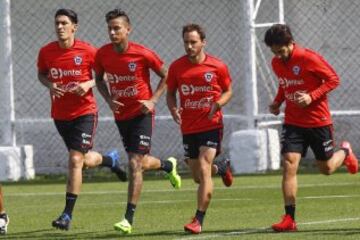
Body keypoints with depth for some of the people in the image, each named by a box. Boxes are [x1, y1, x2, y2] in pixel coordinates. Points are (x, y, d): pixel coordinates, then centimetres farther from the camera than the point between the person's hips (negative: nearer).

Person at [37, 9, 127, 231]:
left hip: (84, 111, -4)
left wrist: (89, 84, -19)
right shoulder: (46, 52, -3)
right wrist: (50, 85, -7)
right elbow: (41, 74, 14)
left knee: (75, 160, -14)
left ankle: (67, 215, -10)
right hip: (60, 114, 4)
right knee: (86, 161, 17)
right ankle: (110, 159, 53)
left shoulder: (87, 51, -12)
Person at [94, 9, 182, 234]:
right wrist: (109, 100, -6)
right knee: (141, 162, 17)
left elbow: (166, 75, -4)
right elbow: (100, 79, 12)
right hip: (121, 115, 5)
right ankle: (169, 165, 52)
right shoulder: (103, 54, -7)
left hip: (141, 114, -5)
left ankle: (129, 219, -12)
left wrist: (153, 100, -14)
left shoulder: (143, 54, -17)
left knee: (135, 164, -13)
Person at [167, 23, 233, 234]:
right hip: (188, 128, 4)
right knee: (198, 177, 12)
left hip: (211, 125, -4)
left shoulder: (218, 66, -6)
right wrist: (174, 109, -10)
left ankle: (199, 220, -14)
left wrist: (218, 104, -15)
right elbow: (170, 93, 11)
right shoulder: (176, 67, -1)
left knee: (203, 170, -16)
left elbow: (228, 91, 7)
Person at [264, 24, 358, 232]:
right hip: (293, 123, 4)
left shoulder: (309, 58, -17)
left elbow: (333, 79, -12)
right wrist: (278, 101, 1)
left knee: (326, 168, 9)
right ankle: (289, 219, -14)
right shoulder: (277, 63, 2)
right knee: (289, 164, -13)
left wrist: (311, 97, -23)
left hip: (318, 121, -4)